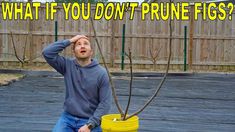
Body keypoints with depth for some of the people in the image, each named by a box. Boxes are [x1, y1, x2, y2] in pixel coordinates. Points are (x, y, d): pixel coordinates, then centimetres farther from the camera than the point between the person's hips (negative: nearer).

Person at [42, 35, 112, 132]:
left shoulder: (101, 73, -7)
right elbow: (47, 53, -9)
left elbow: (105, 103, -8)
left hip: (90, 120, -2)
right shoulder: (68, 65, 2)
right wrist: (69, 41, -8)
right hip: (68, 118, 3)